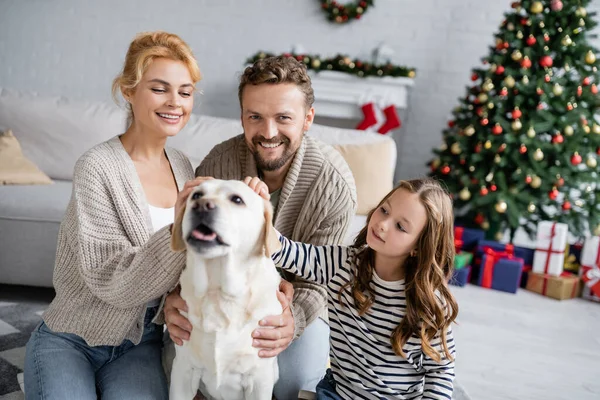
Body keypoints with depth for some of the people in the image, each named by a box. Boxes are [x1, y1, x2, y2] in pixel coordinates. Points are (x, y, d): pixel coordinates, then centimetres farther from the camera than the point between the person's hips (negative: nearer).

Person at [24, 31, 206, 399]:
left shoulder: (183, 167, 0)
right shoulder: (98, 168, -17)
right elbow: (112, 283, -22)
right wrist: (178, 229, -36)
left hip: (141, 341, 3)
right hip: (69, 339, -3)